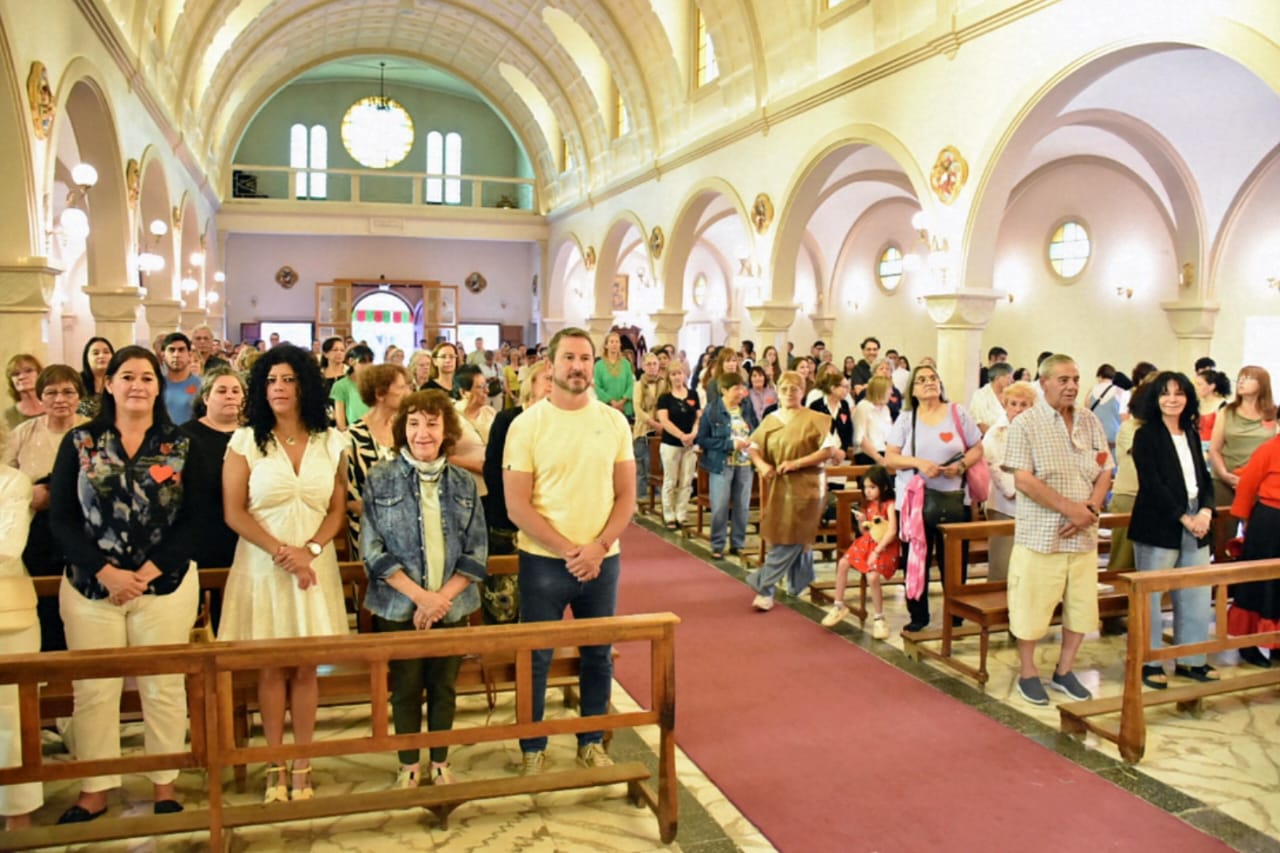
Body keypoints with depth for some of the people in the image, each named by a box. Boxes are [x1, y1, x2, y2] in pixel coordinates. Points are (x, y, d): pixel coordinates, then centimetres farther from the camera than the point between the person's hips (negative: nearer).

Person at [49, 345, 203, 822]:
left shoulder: (180, 446, 1)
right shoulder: (79, 442, 4)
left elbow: (193, 519, -3)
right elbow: (61, 517, -1)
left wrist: (149, 572, -13)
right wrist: (106, 571, -12)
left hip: (165, 586, 0)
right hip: (91, 586, 1)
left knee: (163, 687, 7)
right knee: (93, 690, 6)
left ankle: (165, 785, 22)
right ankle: (94, 791, 23)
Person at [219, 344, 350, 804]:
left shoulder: (331, 442, 5)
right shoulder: (246, 441, 0)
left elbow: (337, 510, 5)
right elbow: (234, 512, -4)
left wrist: (309, 549, -12)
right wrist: (281, 551, -14)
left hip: (316, 565, 1)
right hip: (262, 565, -1)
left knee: (306, 667, 5)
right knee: (271, 666, 4)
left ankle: (302, 767, 14)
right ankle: (275, 768, 16)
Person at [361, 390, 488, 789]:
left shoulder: (464, 483, 0)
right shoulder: (379, 479, -6)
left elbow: (476, 552, -1)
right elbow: (373, 549, -10)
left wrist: (441, 597, -14)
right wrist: (420, 595, -17)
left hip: (452, 605, 2)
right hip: (399, 606, -2)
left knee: (444, 687, 13)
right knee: (405, 688, 10)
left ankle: (440, 763, 31)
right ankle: (409, 765, 29)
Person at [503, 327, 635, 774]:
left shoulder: (614, 421, 2)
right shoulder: (526, 424, -7)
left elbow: (626, 494, 3)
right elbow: (517, 506, -10)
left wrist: (598, 546, -12)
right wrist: (567, 550, -16)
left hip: (602, 561, 3)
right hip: (543, 561, -3)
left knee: (598, 654, 14)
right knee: (536, 657, 7)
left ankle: (591, 741, 32)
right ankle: (532, 748, 25)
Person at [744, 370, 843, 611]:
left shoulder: (814, 419, -4)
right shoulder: (770, 420, 9)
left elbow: (830, 449, -10)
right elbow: (753, 447, 14)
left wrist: (797, 463, -16)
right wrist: (761, 464, -7)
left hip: (803, 487, -4)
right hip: (776, 487, 4)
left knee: (790, 540, -6)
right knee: (798, 540, 11)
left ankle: (765, 588, -2)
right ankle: (799, 584, 28)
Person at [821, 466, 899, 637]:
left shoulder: (889, 505, -13)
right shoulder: (867, 504, 8)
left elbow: (892, 531, -22)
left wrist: (877, 551, -25)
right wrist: (861, 521, -7)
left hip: (884, 547, -7)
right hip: (866, 542, 7)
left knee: (873, 576, -26)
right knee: (843, 563, -9)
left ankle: (879, 618, -8)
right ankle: (839, 606, 4)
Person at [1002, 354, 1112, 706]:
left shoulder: (1090, 422, 9)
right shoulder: (1026, 423, -7)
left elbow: (1104, 472, 8)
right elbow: (1024, 480, -15)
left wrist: (1090, 509, -9)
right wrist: (1069, 508, -17)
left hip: (1083, 534, 5)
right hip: (1040, 535, -5)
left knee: (1082, 607, 11)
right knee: (1032, 607, 2)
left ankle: (1064, 670, 30)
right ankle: (1028, 672, 21)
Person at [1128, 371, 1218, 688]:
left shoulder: (1191, 434, 13)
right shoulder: (1146, 436, -6)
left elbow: (1204, 478, 12)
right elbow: (1152, 484, -13)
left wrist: (1206, 511, -5)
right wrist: (1183, 517, -15)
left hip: (1195, 525, 6)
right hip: (1158, 527, -6)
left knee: (1197, 595, 10)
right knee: (1150, 597, 1)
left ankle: (1190, 660, 24)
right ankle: (1149, 662, 12)